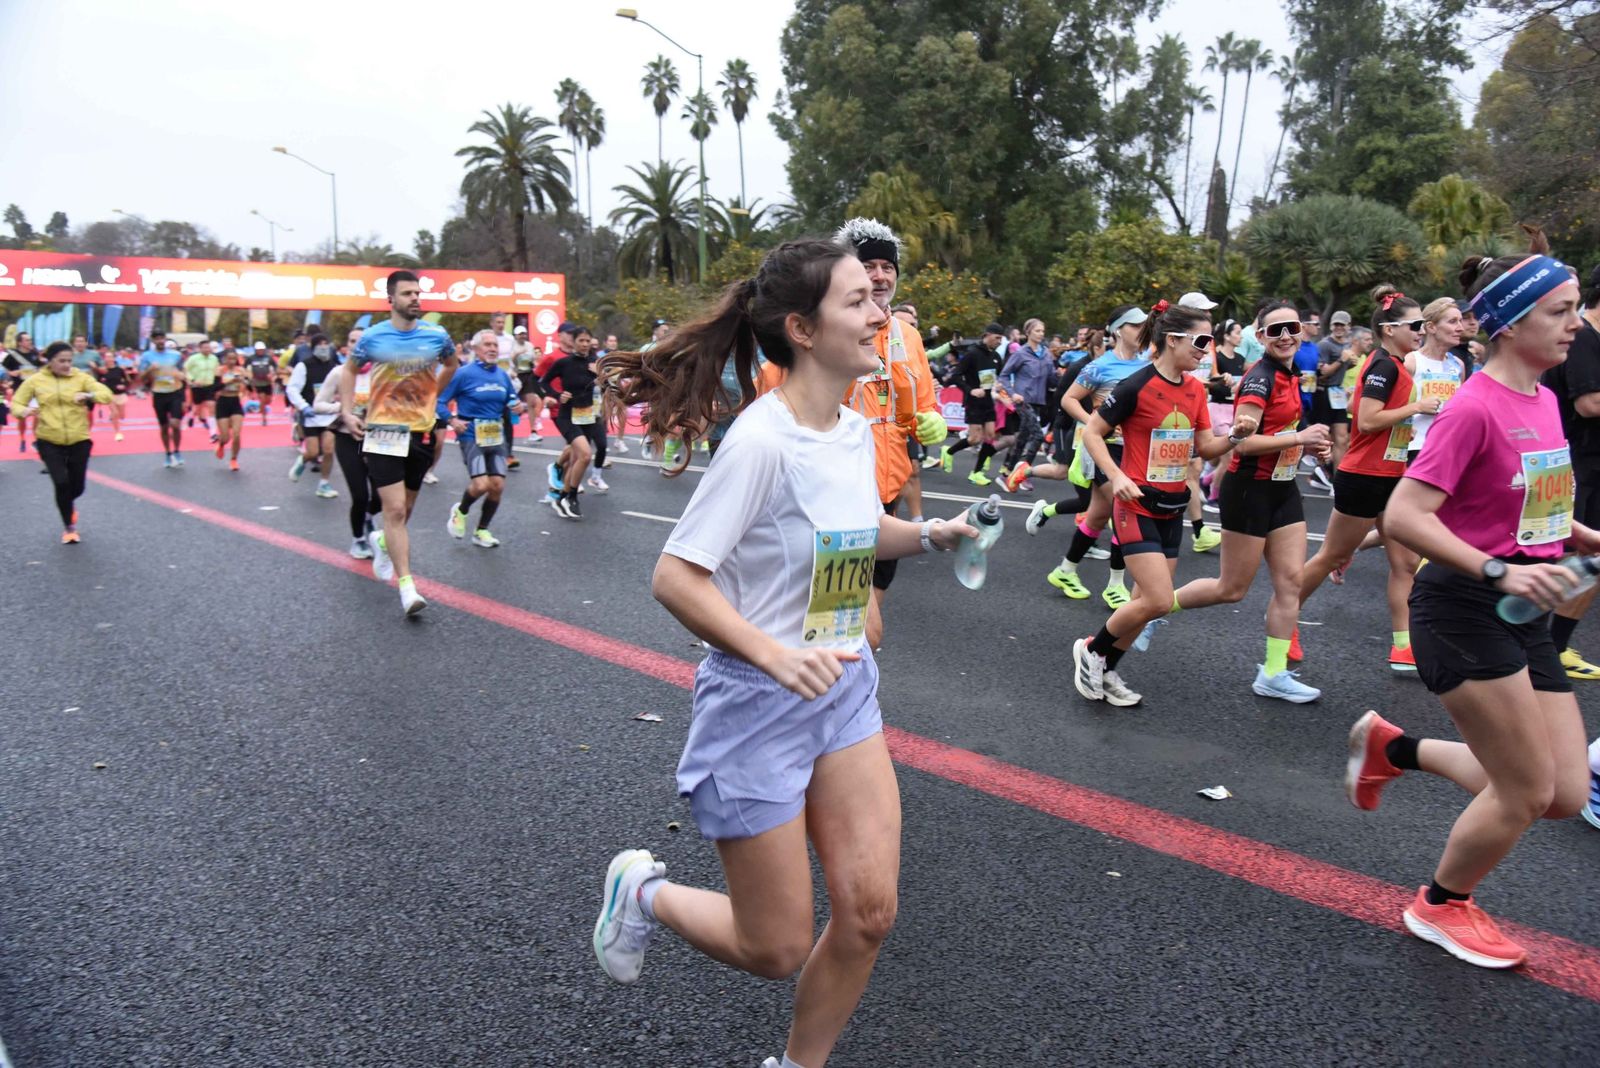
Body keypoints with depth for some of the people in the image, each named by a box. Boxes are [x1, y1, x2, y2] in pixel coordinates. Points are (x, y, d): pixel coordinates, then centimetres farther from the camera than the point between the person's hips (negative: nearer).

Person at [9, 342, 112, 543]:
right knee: (61, 483, -13)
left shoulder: (81, 377, -2)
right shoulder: (35, 380, -1)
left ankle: (69, 504, 46)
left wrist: (88, 395, -31)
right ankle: (68, 527, 8)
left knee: (77, 487, 6)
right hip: (49, 441, -1)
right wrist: (25, 410, -18)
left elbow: (107, 395, -11)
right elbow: (16, 403, 5)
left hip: (79, 440, 1)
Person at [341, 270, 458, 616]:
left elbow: (451, 365, 21)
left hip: (421, 430, 3)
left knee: (404, 508, 16)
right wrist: (347, 411, 4)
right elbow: (349, 370, 14)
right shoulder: (373, 337, -4)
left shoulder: (437, 336, -1)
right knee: (395, 509, -11)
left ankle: (384, 542, 49)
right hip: (383, 431, -3)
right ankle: (407, 585, -9)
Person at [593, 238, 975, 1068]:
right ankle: (644, 889, 34)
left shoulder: (856, 430, 2)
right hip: (757, 708, -7)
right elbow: (675, 577, -21)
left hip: (845, 690, 7)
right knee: (775, 950, 5)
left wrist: (929, 534, 2)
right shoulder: (762, 441, -22)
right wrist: (775, 654, -32)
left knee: (868, 914, 5)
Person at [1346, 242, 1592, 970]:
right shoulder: (1475, 408, -17)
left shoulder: (1545, 401, 9)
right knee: (1528, 791, 0)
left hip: (1524, 617, 8)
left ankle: (1393, 748, 26)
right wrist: (1500, 571, -29)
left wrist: (1588, 541, 7)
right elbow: (1403, 517, -24)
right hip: (1464, 611, -8)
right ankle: (1441, 907, 25)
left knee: (1566, 795, 9)